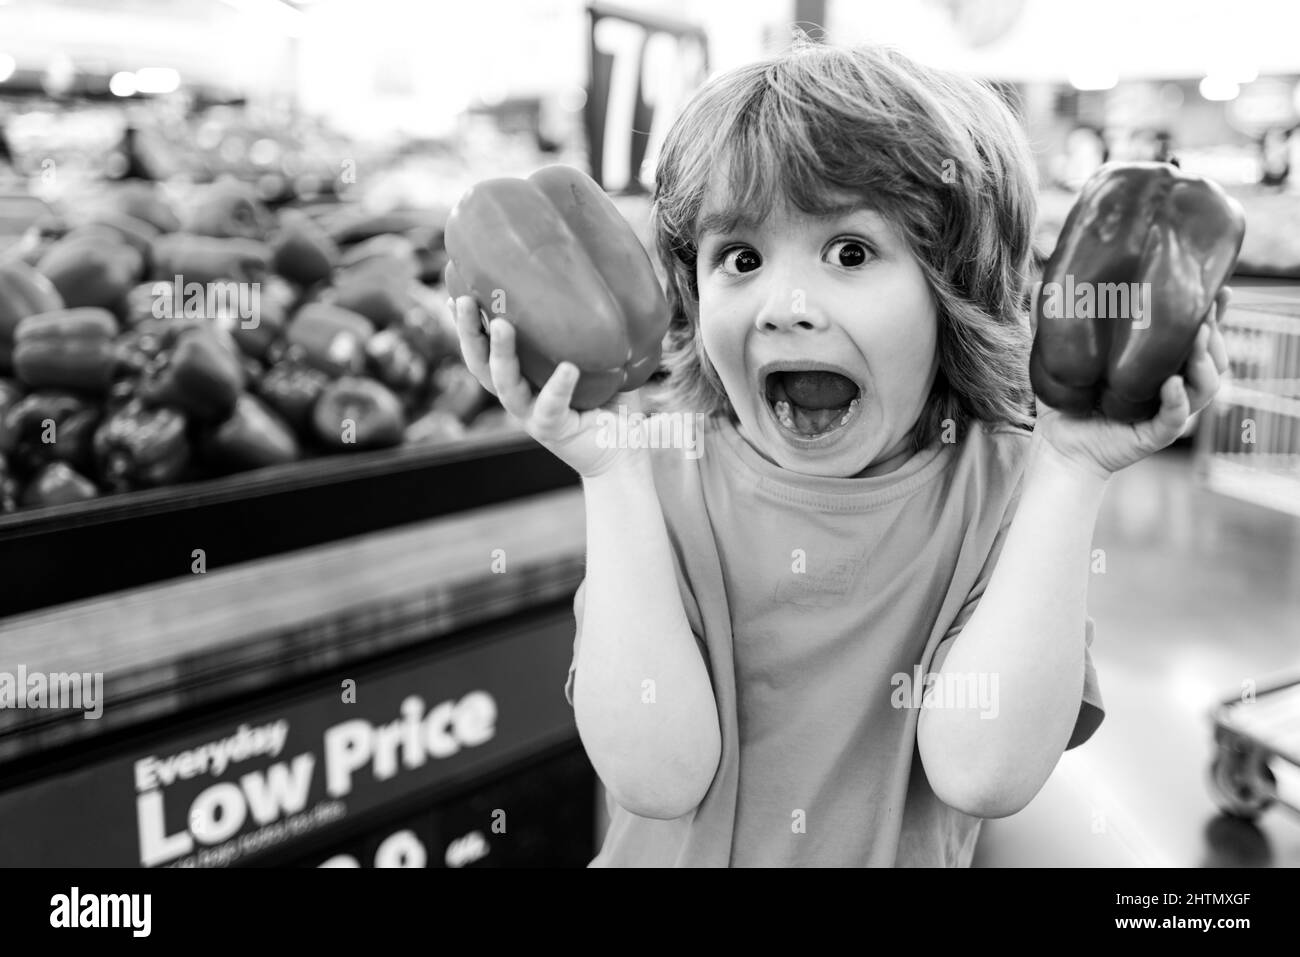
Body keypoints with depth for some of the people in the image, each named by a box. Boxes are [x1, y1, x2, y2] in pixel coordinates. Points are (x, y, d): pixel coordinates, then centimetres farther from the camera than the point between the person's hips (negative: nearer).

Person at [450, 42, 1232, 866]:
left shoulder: (1008, 486, -9)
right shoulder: (667, 473, -9)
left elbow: (983, 772, -21)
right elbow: (657, 777, -19)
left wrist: (1071, 473, -21)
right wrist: (612, 472, -21)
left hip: (902, 859, 0)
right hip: (677, 859, 0)